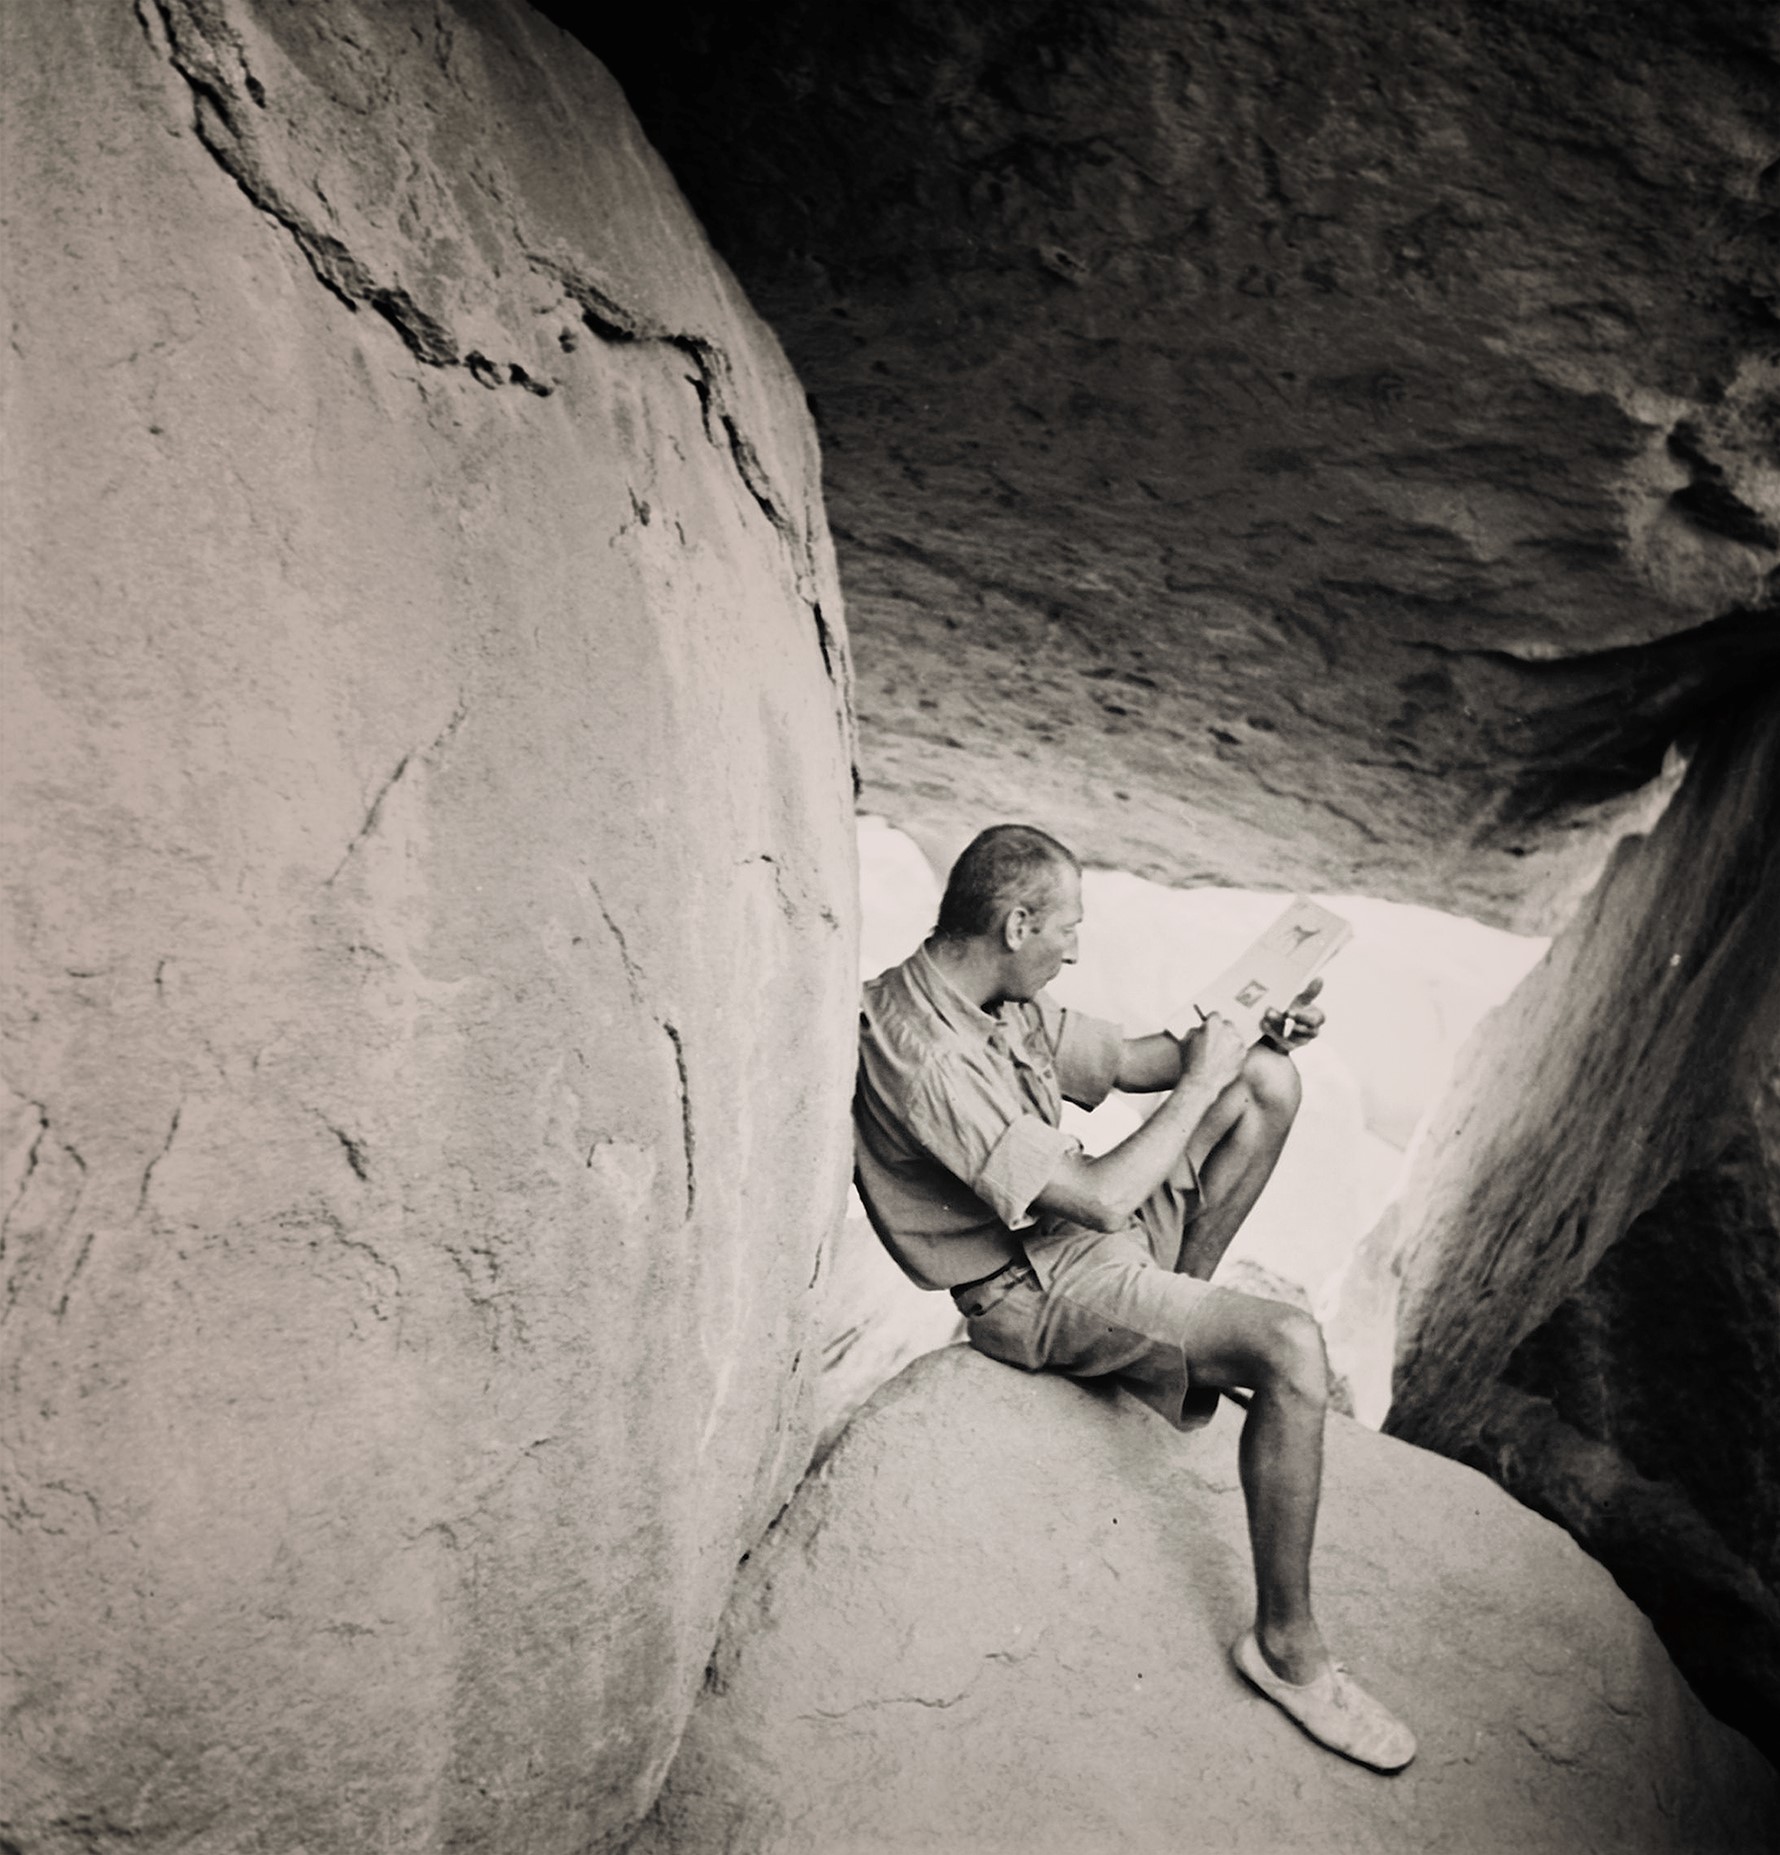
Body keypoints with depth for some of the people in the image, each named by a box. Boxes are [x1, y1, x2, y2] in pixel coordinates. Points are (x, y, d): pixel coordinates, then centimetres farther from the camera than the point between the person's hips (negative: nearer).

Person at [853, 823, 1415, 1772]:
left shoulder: (1001, 995, 0)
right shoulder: (928, 1060, -30)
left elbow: (1122, 1060, 14)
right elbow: (1100, 1198, -31)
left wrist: (1251, 1032, -1)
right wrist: (1202, 1081, -19)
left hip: (1082, 1225, 10)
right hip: (1036, 1287, -10)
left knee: (1271, 1081, 8)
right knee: (1292, 1349, -25)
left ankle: (1183, 1329, 13)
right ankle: (1285, 1642, -7)